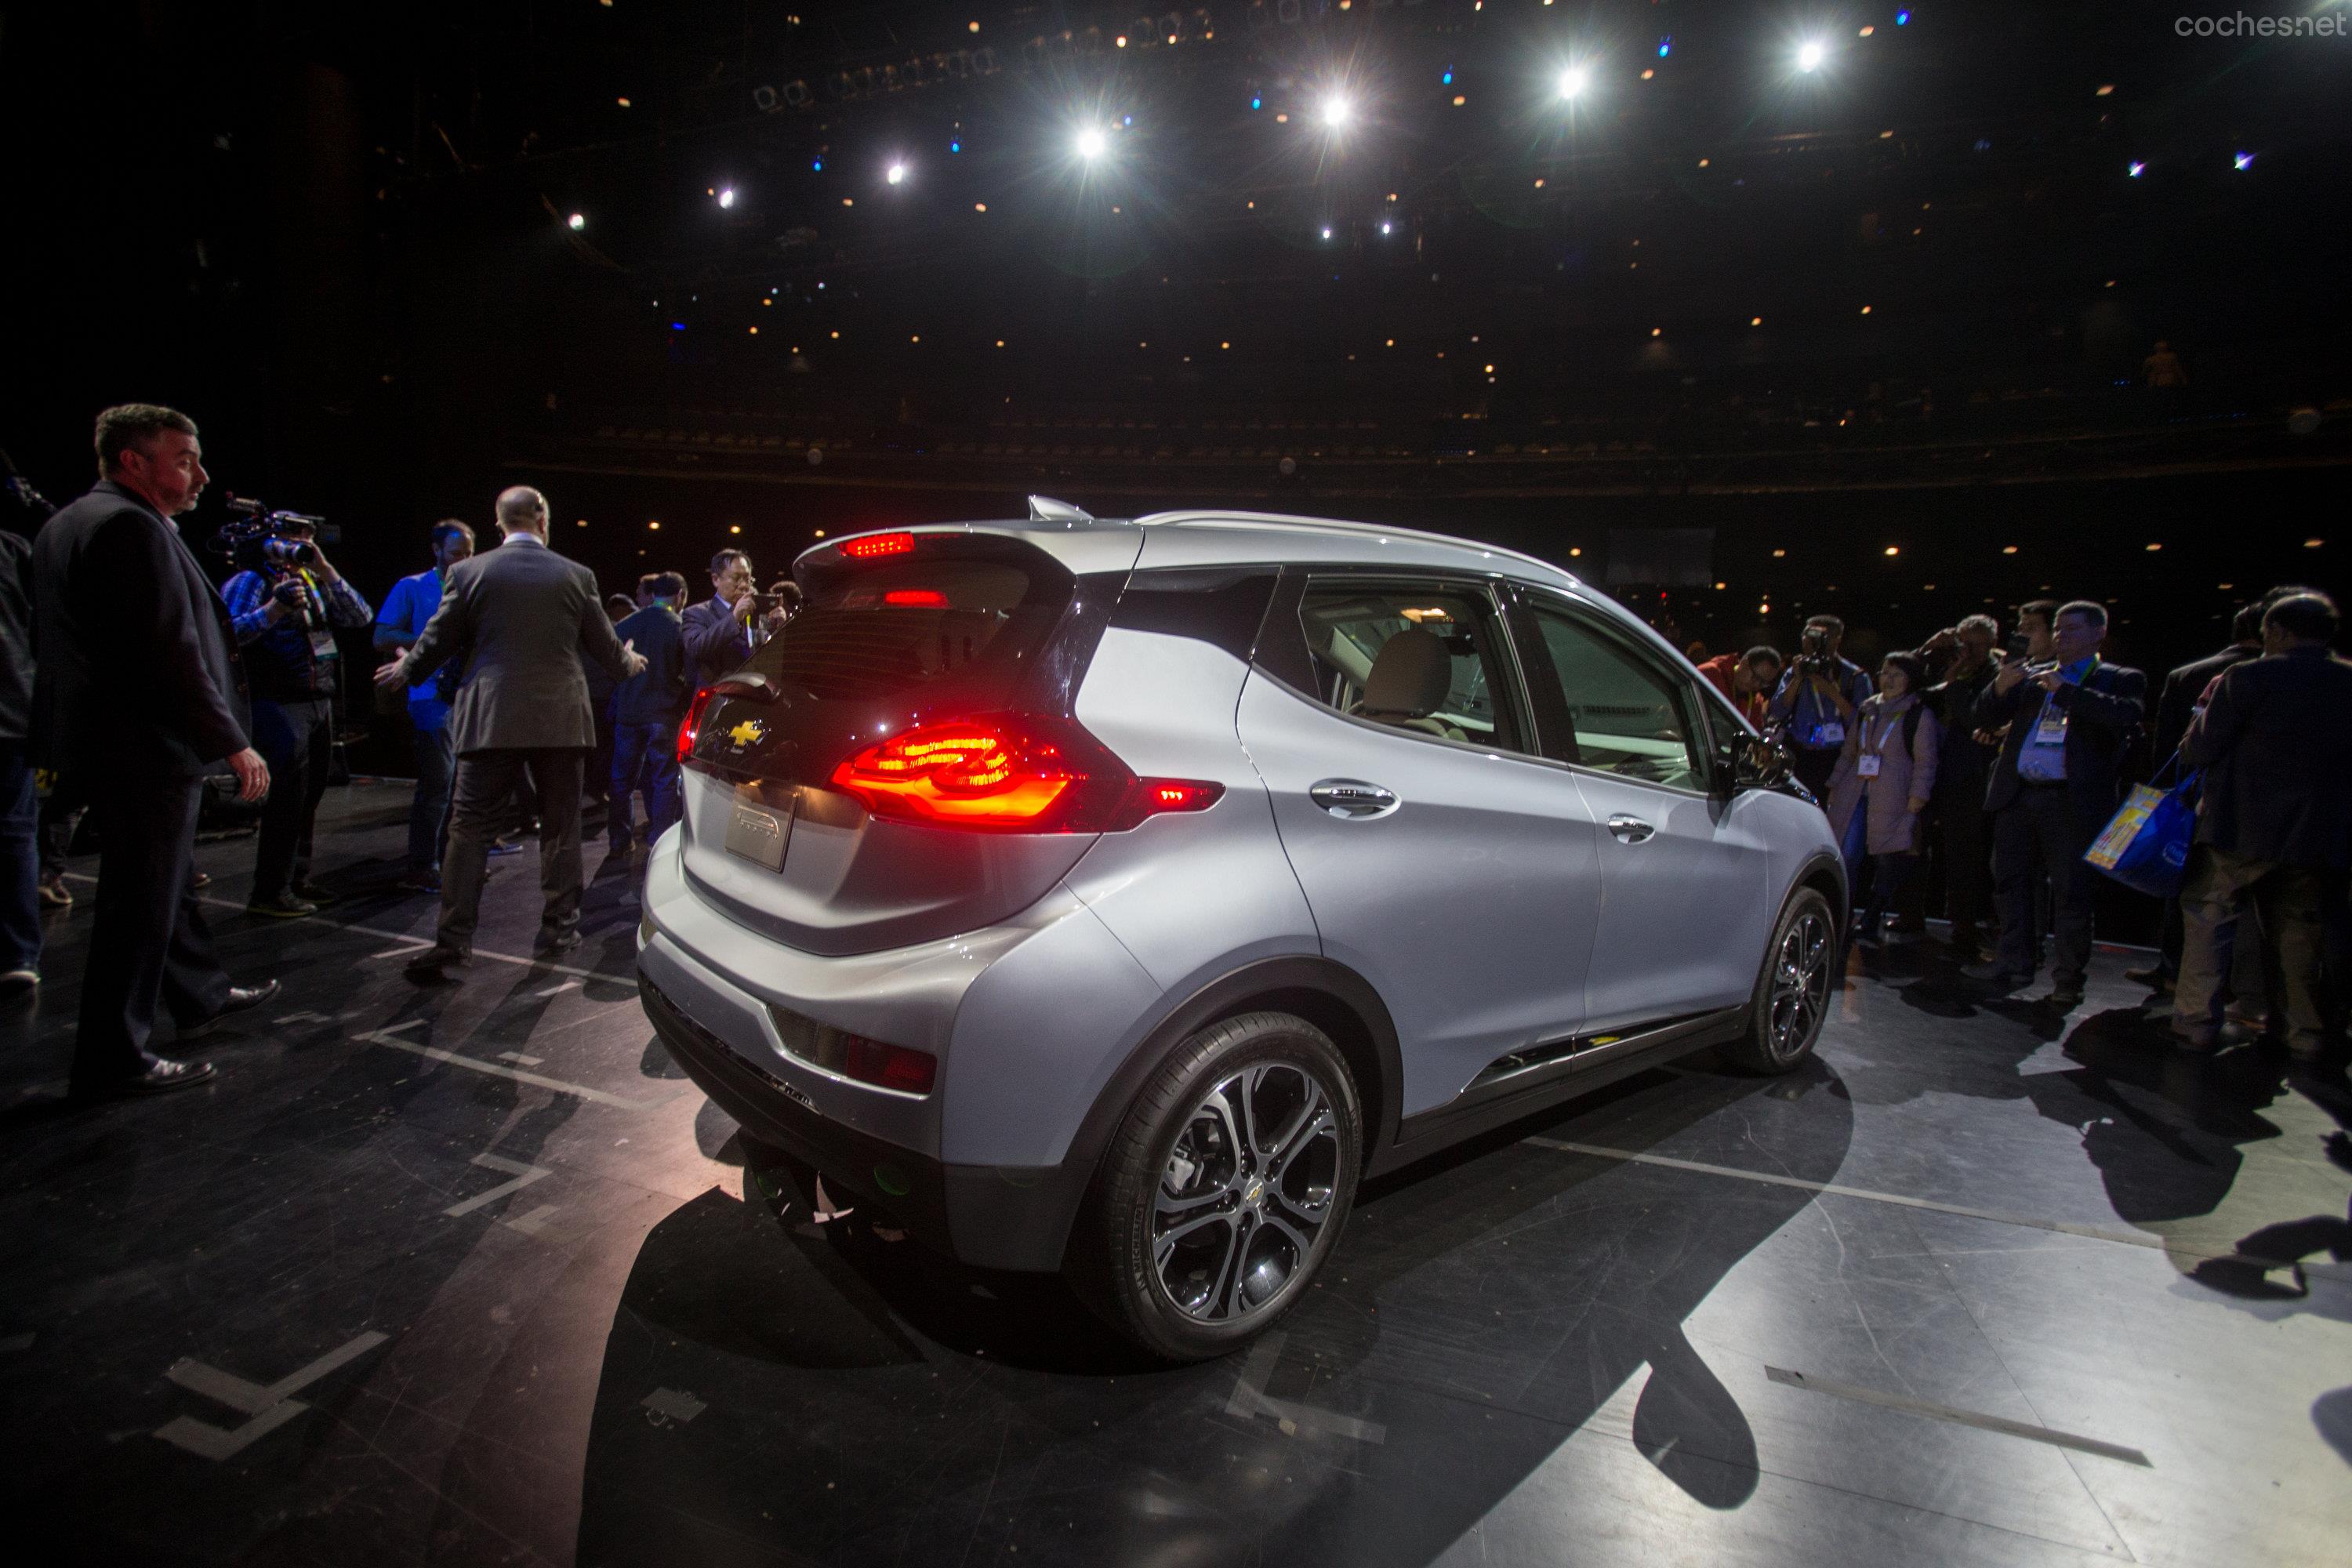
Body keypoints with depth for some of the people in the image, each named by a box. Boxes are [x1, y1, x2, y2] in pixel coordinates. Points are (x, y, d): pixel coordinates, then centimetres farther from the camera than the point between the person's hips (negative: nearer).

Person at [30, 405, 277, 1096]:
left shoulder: (66, 524, 16)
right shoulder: (131, 527, -18)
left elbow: (63, 640, 21)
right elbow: (171, 655, -24)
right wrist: (233, 742, -21)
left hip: (109, 743, 11)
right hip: (144, 749, -11)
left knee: (169, 879, 22)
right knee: (141, 901, -3)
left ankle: (201, 995, 38)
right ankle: (114, 1059, 6)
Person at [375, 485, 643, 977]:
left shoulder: (470, 572, -1)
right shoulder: (576, 576, 0)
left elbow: (437, 641, 7)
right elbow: (605, 646, 8)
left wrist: (405, 670, 28)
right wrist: (629, 662, 31)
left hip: (490, 720, 0)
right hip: (560, 720, 1)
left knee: (469, 827, 3)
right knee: (560, 826, 10)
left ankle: (453, 940, -1)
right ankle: (560, 926, 16)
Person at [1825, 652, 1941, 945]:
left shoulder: (1919, 716, 1)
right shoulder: (1866, 711, 16)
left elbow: (1925, 764, -3)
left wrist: (1914, 805, -10)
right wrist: (1835, 787, 15)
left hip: (1892, 801, -4)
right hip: (1855, 796, 4)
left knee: (1887, 863, -1)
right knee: (1845, 859, -4)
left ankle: (1869, 925, 7)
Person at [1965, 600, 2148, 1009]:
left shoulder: (2121, 680, 5)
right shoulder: (2031, 675, 16)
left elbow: (2126, 716, -16)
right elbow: (1984, 719, 11)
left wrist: (2063, 690, -19)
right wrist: (2000, 689, -9)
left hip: (2071, 802, -4)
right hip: (2016, 796, 5)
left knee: (2070, 893, 0)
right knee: (2010, 883, 8)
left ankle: (2068, 980, 7)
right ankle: (2015, 963, 18)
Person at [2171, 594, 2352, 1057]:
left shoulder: (2248, 677, -12)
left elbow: (2198, 750, -10)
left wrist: (2210, 706, 7)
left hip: (2241, 829, -4)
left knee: (2208, 918, 7)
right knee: (2298, 930, 15)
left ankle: (2197, 1022, 7)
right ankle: (2307, 1032, 19)